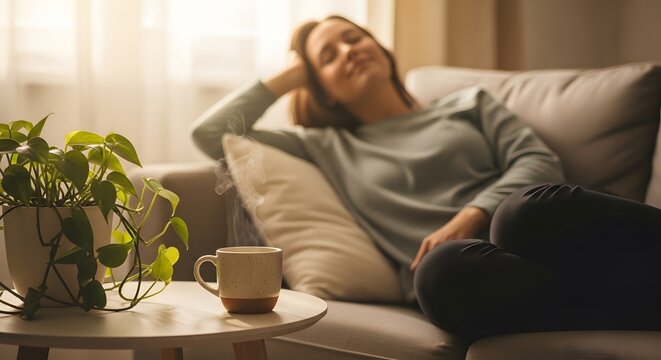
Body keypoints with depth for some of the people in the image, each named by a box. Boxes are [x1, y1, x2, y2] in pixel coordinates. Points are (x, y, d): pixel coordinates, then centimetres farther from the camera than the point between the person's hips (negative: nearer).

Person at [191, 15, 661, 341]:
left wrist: (470, 218, -7)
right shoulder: (329, 147, 26)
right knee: (443, 270, -39)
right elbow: (211, 133, 25)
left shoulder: (468, 103, 27)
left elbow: (539, 161, 10)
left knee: (531, 210, -37)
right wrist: (289, 76, 28)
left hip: (534, 234, 1)